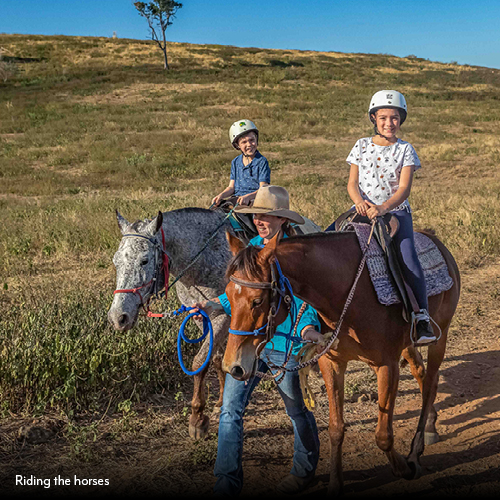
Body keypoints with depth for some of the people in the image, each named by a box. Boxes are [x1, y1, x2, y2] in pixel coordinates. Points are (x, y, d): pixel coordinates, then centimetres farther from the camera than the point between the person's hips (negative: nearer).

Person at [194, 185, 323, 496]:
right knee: (230, 411, -2)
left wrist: (309, 329, -31)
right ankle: (227, 484, 7)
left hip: (283, 345, -5)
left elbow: (306, 301, -12)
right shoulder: (251, 247, 5)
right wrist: (214, 305, 0)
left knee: (296, 411, 16)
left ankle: (305, 470, 40)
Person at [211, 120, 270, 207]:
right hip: (236, 199, 4)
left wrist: (247, 197, -27)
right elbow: (231, 187, 14)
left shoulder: (262, 161, -2)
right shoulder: (235, 162, 16)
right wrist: (221, 195, -8)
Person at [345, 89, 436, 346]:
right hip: (363, 210, 3)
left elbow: (404, 189, -7)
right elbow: (352, 182, 6)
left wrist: (383, 207, -25)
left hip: (396, 211, -3)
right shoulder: (362, 146, 10)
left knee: (408, 257, -24)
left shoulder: (405, 149, 3)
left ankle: (422, 317, -16)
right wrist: (360, 201, -17)